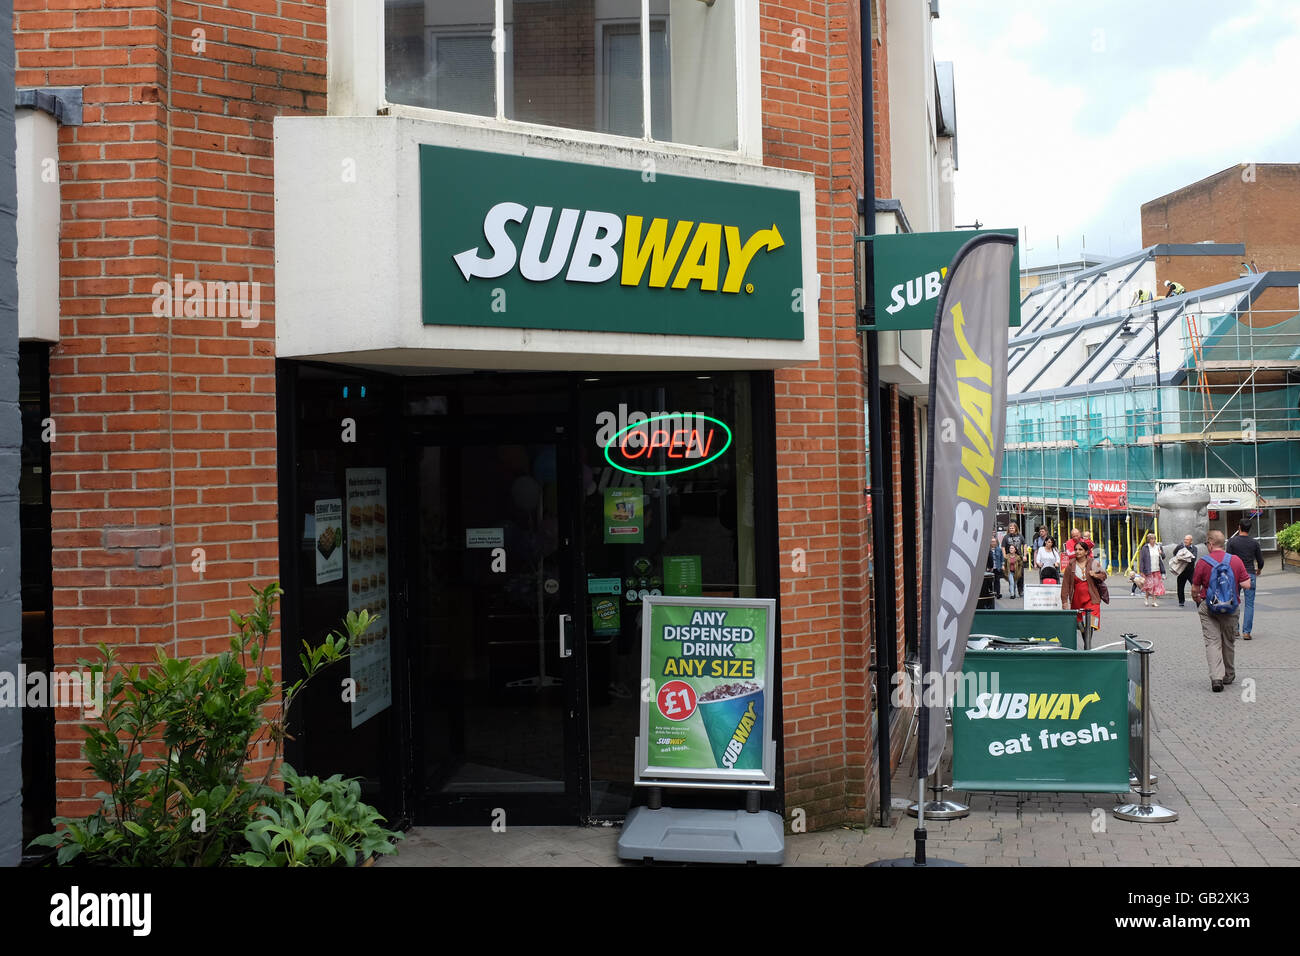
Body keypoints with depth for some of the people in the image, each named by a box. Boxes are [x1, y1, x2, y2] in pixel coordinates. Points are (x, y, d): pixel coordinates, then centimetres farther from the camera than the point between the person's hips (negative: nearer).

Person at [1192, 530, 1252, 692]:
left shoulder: (1202, 562, -7)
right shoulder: (1235, 560, -2)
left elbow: (1195, 589, -2)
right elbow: (1246, 585, -5)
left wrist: (1197, 601, 18)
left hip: (1208, 607, -2)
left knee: (1212, 642, -2)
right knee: (1228, 642, 17)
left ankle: (1216, 677, -16)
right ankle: (1228, 676, 31)